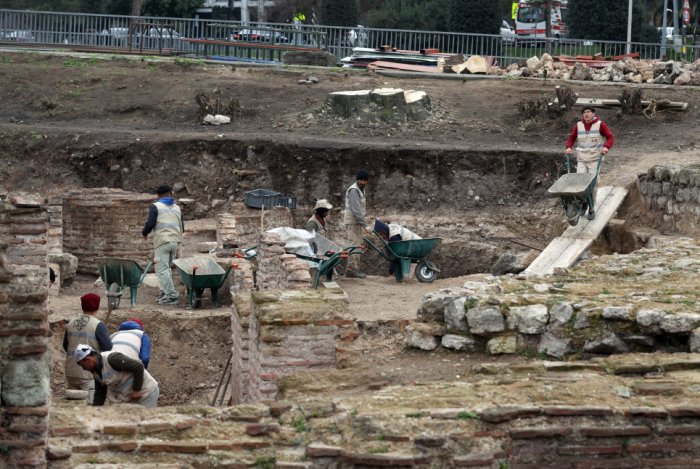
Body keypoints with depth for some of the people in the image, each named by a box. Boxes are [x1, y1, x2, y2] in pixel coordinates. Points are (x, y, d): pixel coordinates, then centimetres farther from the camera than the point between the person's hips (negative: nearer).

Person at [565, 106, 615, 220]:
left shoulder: (600, 124, -2)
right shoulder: (578, 125, 6)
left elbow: (610, 137, -2)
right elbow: (571, 138, 17)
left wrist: (606, 147, -20)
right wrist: (569, 147, -2)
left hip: (595, 159, -3)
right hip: (581, 159, 3)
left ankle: (592, 209, 4)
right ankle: (584, 203, 13)